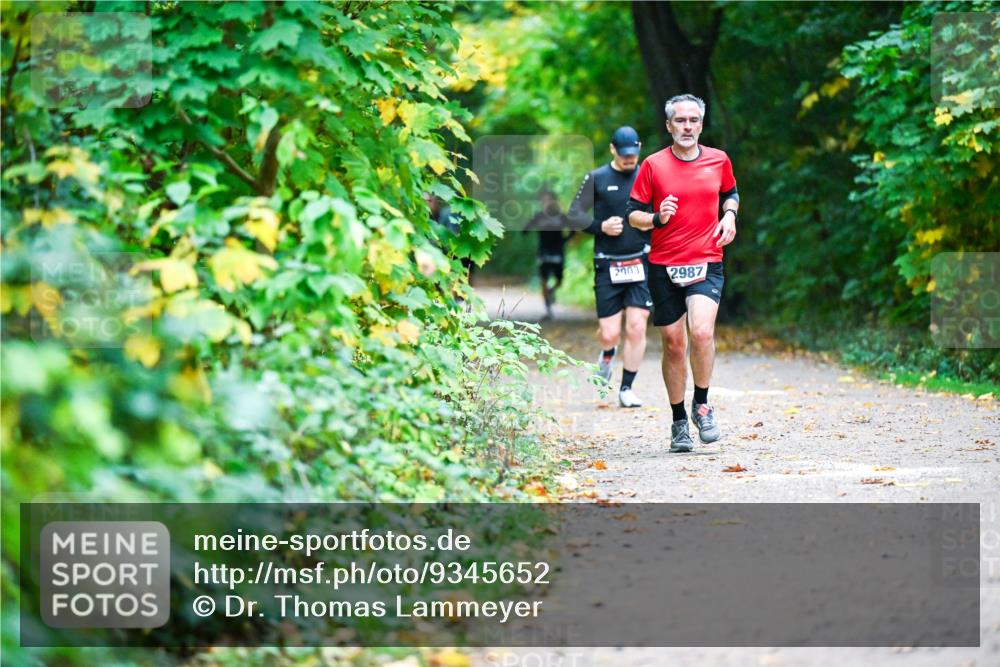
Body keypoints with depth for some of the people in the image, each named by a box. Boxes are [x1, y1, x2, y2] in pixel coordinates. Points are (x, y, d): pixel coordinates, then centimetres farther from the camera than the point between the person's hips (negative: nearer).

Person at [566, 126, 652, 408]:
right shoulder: (597, 179, 3)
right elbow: (574, 215, 4)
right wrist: (600, 227, -11)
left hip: (640, 263, 1)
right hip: (607, 266, -1)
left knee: (637, 328, -7)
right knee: (609, 333, -3)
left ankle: (626, 388, 6)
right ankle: (607, 355, 33)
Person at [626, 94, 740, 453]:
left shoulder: (719, 160, 7)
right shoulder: (653, 165, 1)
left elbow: (731, 194, 25)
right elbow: (633, 214, 4)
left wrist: (729, 215, 4)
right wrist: (657, 218, -16)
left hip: (707, 264, 0)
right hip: (664, 266, 0)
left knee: (702, 331, -22)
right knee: (673, 343, 4)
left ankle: (702, 404, 0)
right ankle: (679, 422, 19)